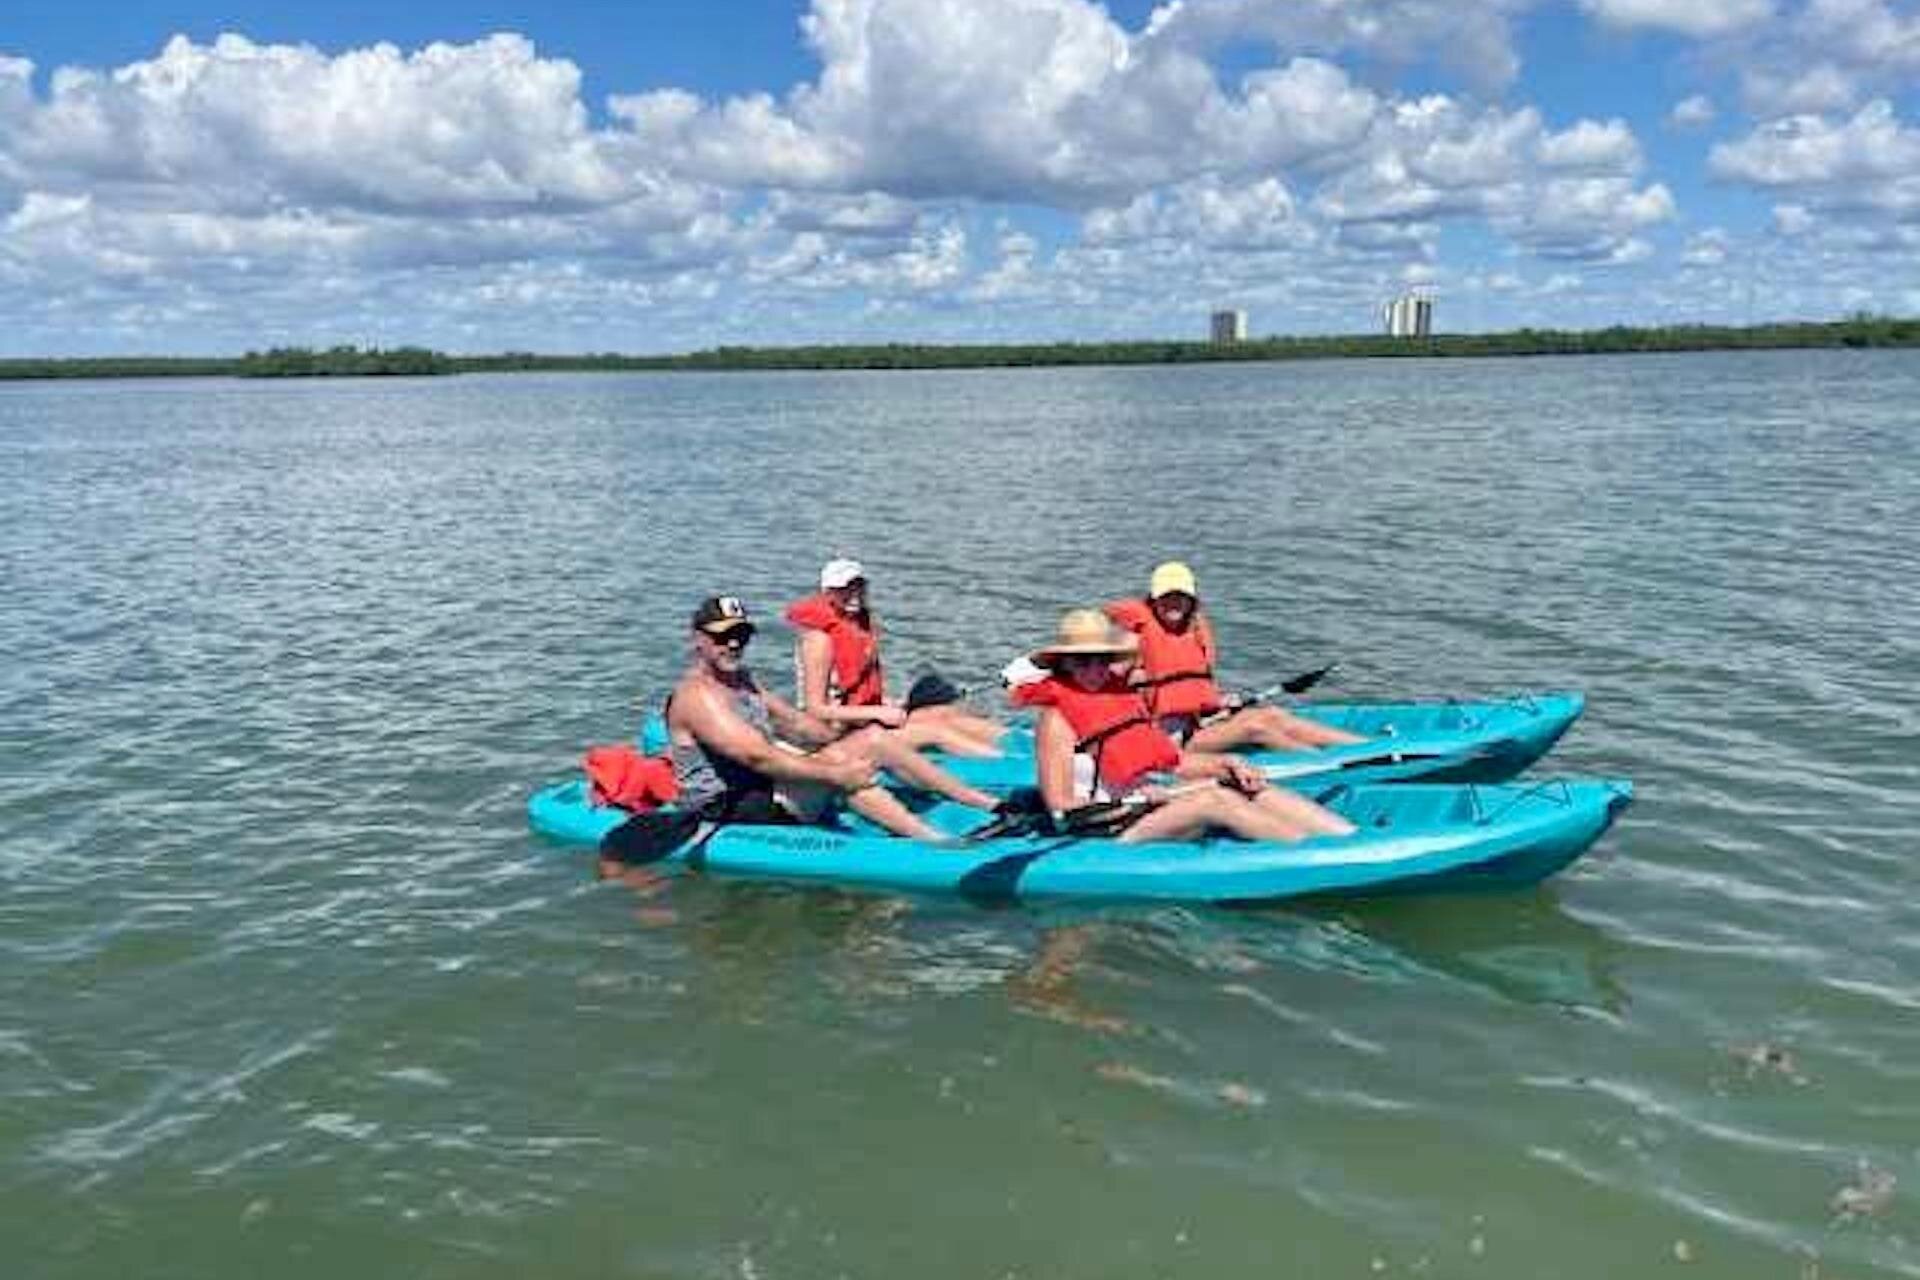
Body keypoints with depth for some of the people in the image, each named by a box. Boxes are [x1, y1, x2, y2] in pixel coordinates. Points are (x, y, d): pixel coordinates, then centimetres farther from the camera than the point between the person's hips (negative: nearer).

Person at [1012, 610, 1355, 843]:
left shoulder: (1125, 695, 18)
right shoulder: (1057, 718, -5)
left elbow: (1171, 759, 19)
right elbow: (1061, 808, -12)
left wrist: (1226, 764, 1)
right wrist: (1144, 798, -16)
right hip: (1114, 830, -7)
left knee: (1252, 789, -11)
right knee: (1214, 799, -27)